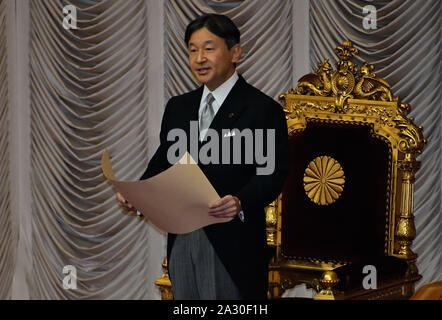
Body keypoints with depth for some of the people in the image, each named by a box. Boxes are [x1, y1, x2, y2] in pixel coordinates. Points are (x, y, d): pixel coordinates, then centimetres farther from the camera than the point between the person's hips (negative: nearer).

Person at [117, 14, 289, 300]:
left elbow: (272, 174, -12)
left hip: (231, 242, -6)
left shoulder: (263, 109, -4)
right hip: (181, 240, 6)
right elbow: (163, 163, 17)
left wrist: (241, 202, -30)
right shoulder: (178, 107, 16)